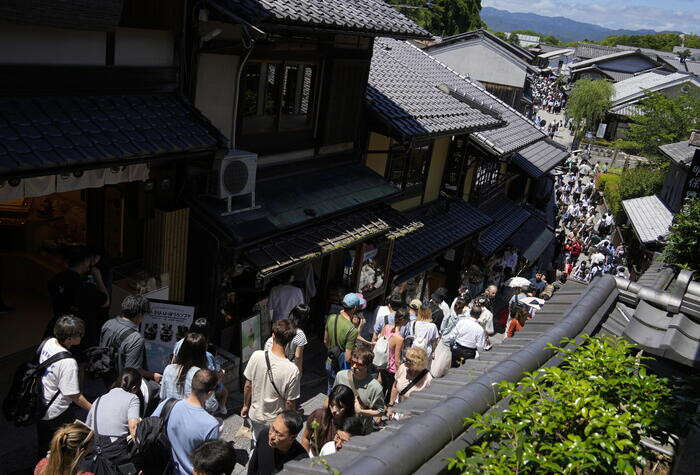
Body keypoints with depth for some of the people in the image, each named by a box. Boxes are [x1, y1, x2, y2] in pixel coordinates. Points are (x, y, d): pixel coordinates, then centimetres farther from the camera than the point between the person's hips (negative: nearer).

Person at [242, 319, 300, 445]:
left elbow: (248, 385, -7)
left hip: (255, 415, 3)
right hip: (276, 421, -3)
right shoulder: (292, 370, -29)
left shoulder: (257, 356, -21)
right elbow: (290, 403, -18)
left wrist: (246, 405, 11)